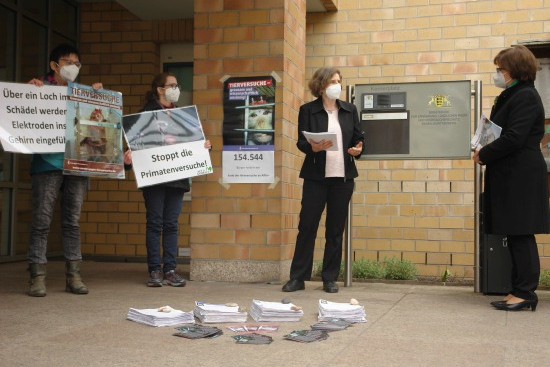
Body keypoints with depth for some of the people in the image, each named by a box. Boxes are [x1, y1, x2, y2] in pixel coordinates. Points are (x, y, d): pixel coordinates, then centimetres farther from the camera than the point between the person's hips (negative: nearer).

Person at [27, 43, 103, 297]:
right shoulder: (40, 87, 7)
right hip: (47, 162, -3)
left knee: (72, 221, 5)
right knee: (42, 221, -4)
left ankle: (73, 276, 9)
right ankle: (37, 276, 0)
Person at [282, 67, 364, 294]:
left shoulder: (349, 110, 11)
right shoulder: (307, 110, 2)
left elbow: (358, 138, 13)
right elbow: (301, 142, -3)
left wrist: (358, 149, -9)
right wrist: (314, 147, -23)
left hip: (343, 176, 3)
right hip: (316, 176, -2)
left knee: (336, 229, 5)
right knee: (307, 225, -1)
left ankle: (330, 279, 14)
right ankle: (297, 278, 7)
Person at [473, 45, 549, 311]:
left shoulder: (525, 97, -12)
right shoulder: (511, 96, 17)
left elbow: (513, 138, -21)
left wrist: (484, 154, -11)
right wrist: (485, 151, 4)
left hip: (521, 177, -10)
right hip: (510, 177, 10)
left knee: (520, 235, -5)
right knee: (516, 237, 11)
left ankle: (525, 293, 1)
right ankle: (518, 291, 17)